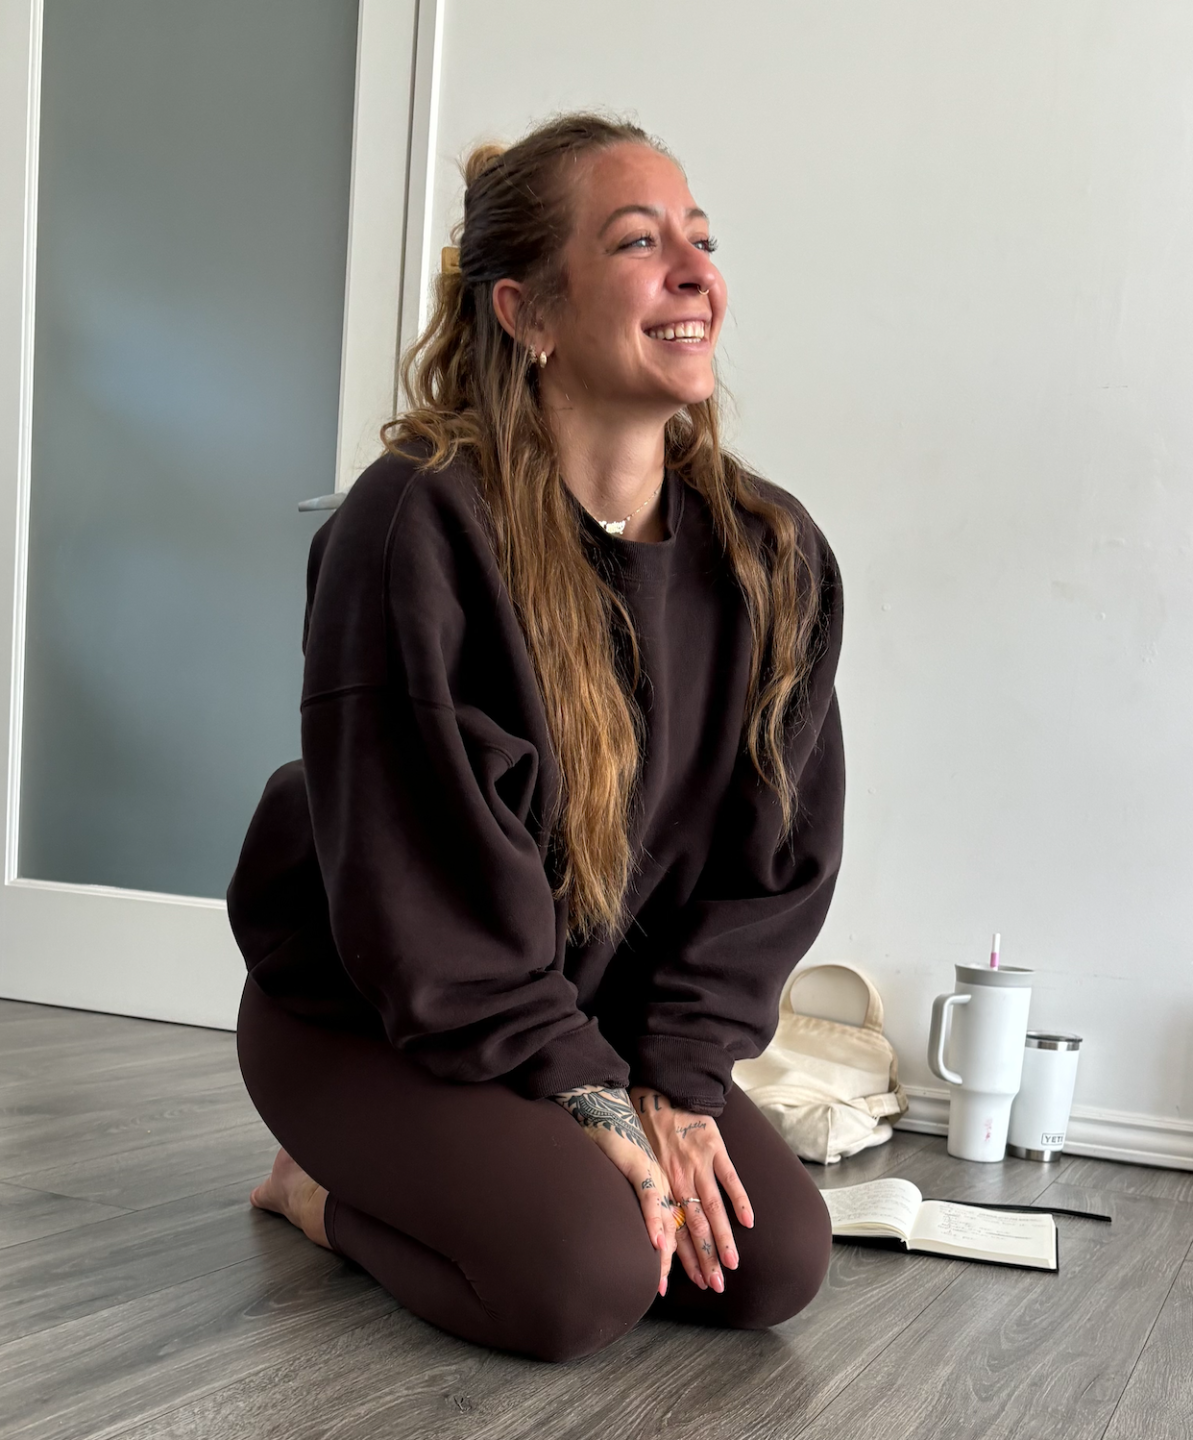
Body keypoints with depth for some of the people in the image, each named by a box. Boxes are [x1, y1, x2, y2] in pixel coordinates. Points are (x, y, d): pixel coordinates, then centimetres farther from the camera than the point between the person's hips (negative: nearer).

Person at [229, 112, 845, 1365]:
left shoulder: (773, 556, -6)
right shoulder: (418, 528, -23)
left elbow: (774, 864, -1)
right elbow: (417, 885, -23)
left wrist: (674, 1078, -10)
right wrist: (588, 1095, -20)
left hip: (614, 1020, 7)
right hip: (365, 1015, -6)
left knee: (778, 1263, -6)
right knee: (588, 1275, -25)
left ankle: (432, 1174, 17)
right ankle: (328, 1186, 5)